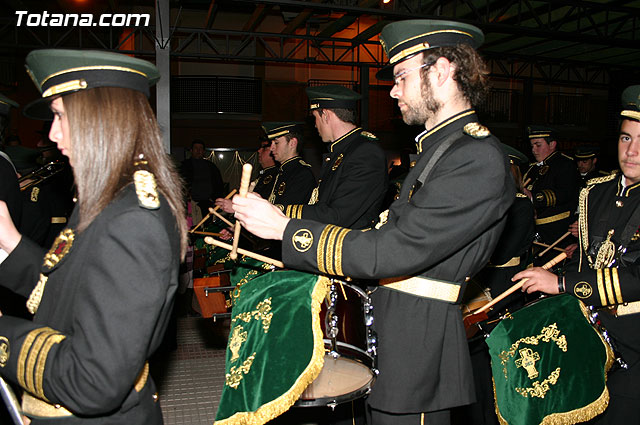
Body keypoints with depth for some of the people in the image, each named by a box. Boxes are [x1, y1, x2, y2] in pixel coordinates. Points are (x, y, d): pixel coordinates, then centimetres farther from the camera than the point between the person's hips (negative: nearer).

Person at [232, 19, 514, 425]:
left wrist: (285, 229, -20)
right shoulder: (441, 146, 13)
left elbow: (396, 252, -25)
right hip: (385, 327, 9)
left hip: (417, 344, -9)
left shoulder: (477, 158, -20)